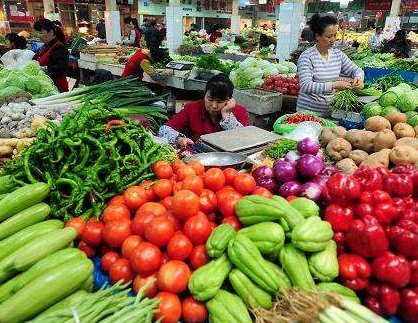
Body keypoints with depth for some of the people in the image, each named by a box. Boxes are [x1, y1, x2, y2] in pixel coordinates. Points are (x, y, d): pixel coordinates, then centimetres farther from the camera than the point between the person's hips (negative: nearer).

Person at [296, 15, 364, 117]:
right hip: (308, 110, -5)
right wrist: (333, 85, -32)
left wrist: (358, 77, -10)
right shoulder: (307, 56, -13)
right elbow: (305, 86, -24)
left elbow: (356, 70, 14)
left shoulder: (338, 54, 5)